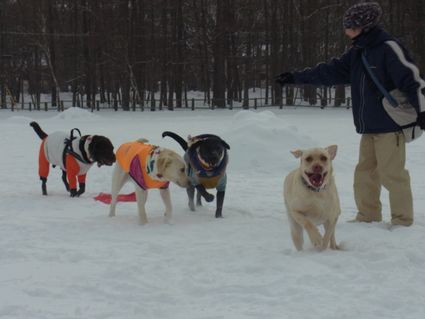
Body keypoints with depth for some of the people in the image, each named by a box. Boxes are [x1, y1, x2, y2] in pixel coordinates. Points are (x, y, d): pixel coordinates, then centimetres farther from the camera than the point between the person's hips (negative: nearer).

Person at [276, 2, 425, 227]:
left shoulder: (389, 48, -12)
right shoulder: (358, 53, 13)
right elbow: (330, 72, 17)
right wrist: (295, 77, 16)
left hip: (390, 126, -8)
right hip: (369, 128, 8)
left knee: (391, 173, -7)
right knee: (365, 172, 9)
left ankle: (402, 219, 2)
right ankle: (368, 216, 18)